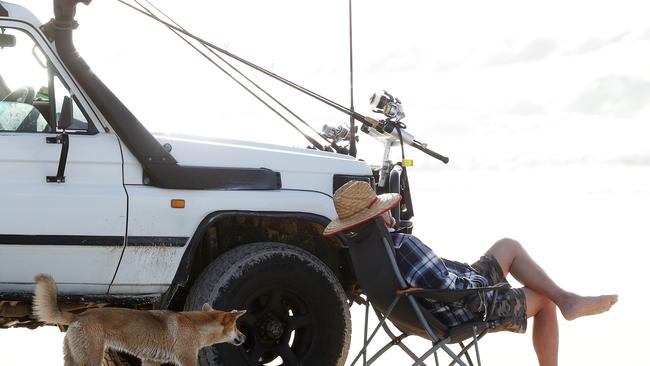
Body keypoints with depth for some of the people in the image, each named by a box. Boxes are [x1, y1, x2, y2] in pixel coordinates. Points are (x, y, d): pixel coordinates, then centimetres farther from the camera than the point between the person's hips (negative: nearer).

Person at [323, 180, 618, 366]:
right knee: (543, 300, 17)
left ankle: (566, 299, 16)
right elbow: (447, 291, -32)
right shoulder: (403, 244, -34)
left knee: (509, 246, 21)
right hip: (471, 309, -9)